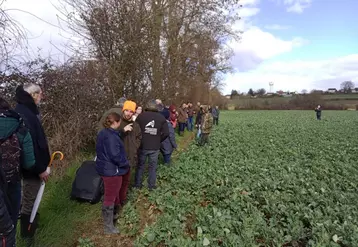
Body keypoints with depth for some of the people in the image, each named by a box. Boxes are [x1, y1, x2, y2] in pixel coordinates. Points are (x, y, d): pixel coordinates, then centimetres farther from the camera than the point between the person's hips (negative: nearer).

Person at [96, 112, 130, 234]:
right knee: (110, 197, 2)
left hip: (105, 167, 10)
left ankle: (109, 215, 43)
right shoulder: (111, 136, -26)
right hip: (112, 170, -10)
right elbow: (115, 155, -28)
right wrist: (125, 164, -12)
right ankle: (108, 227, 16)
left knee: (109, 195, 25)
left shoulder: (103, 133, 6)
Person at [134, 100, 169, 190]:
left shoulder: (141, 115, -6)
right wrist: (158, 140, 10)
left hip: (142, 146, 0)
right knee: (153, 166, 13)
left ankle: (138, 184, 26)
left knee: (140, 165, 16)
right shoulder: (161, 117, -3)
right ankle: (151, 185, 21)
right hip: (155, 147, 0)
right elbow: (166, 133, -5)